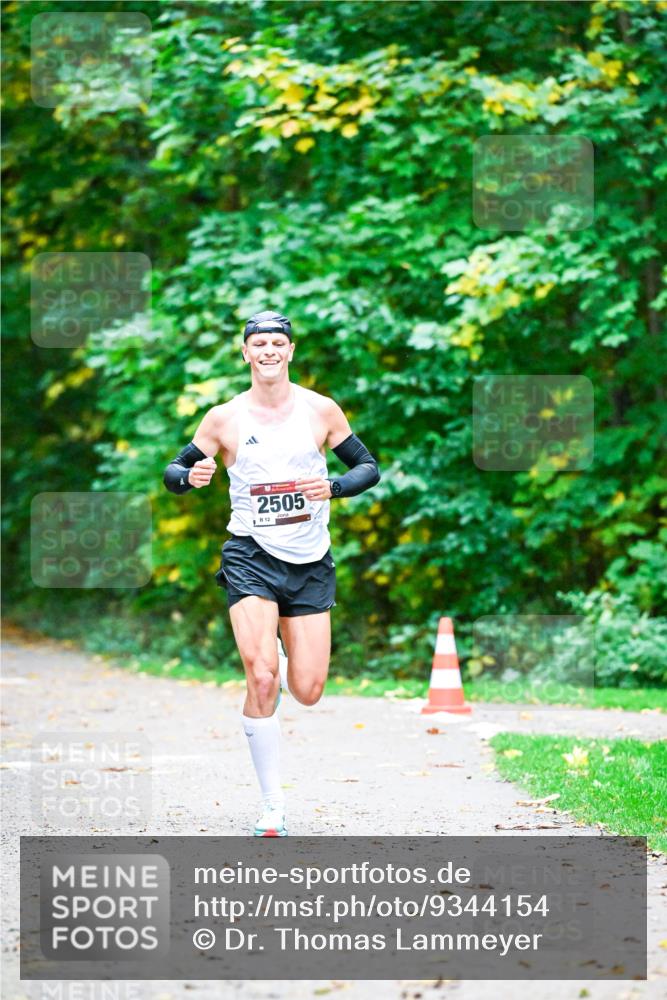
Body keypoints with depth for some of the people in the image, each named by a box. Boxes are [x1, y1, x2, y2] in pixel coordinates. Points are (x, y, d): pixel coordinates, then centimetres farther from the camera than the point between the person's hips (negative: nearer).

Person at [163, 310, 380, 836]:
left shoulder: (321, 410, 1)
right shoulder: (225, 418, 0)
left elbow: (369, 467, 7)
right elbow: (173, 471, 7)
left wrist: (334, 487, -14)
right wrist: (191, 476, -17)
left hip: (310, 561, 2)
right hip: (251, 558, -2)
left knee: (307, 692, -2)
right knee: (261, 680, -18)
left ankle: (281, 664, 37)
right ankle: (273, 809, -9)